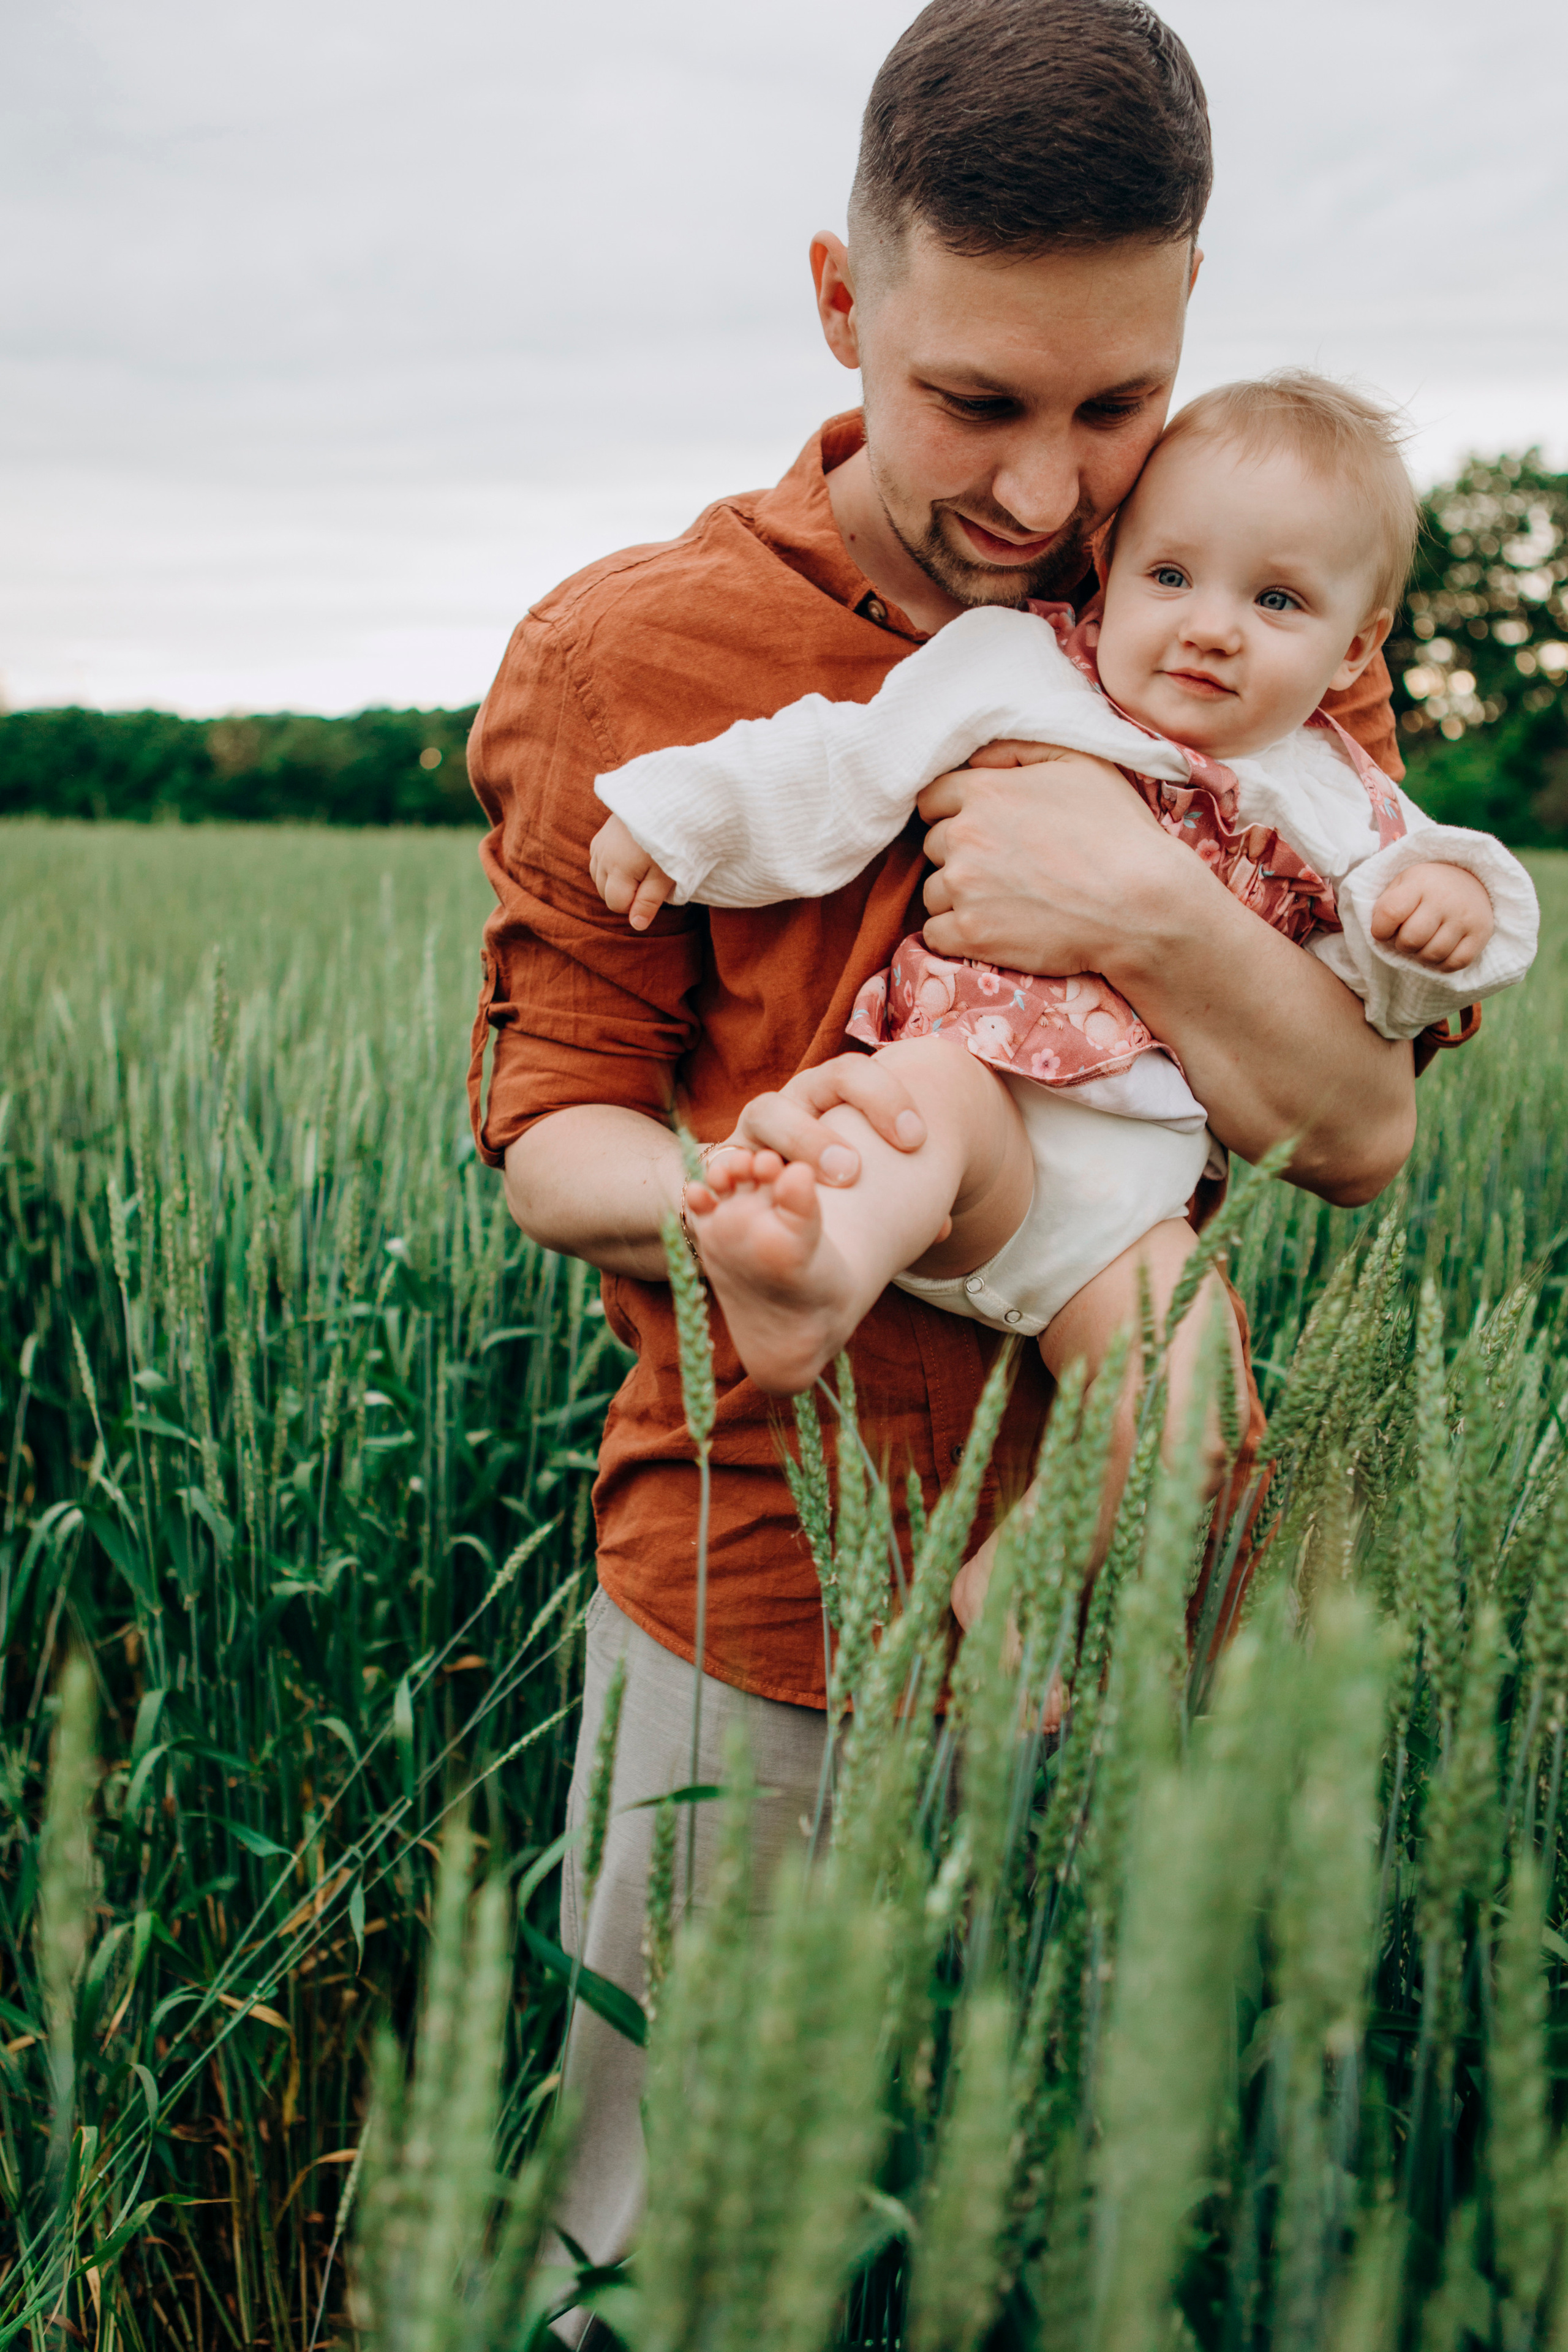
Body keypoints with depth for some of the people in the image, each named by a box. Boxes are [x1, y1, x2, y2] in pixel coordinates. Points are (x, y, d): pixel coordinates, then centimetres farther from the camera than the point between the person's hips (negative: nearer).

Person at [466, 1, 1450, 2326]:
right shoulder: (623, 656, -6)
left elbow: (1367, 1137, -7)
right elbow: (549, 1133, -4)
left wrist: (1149, 910, -26)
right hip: (742, 1586, -1)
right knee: (657, 2234, 15)